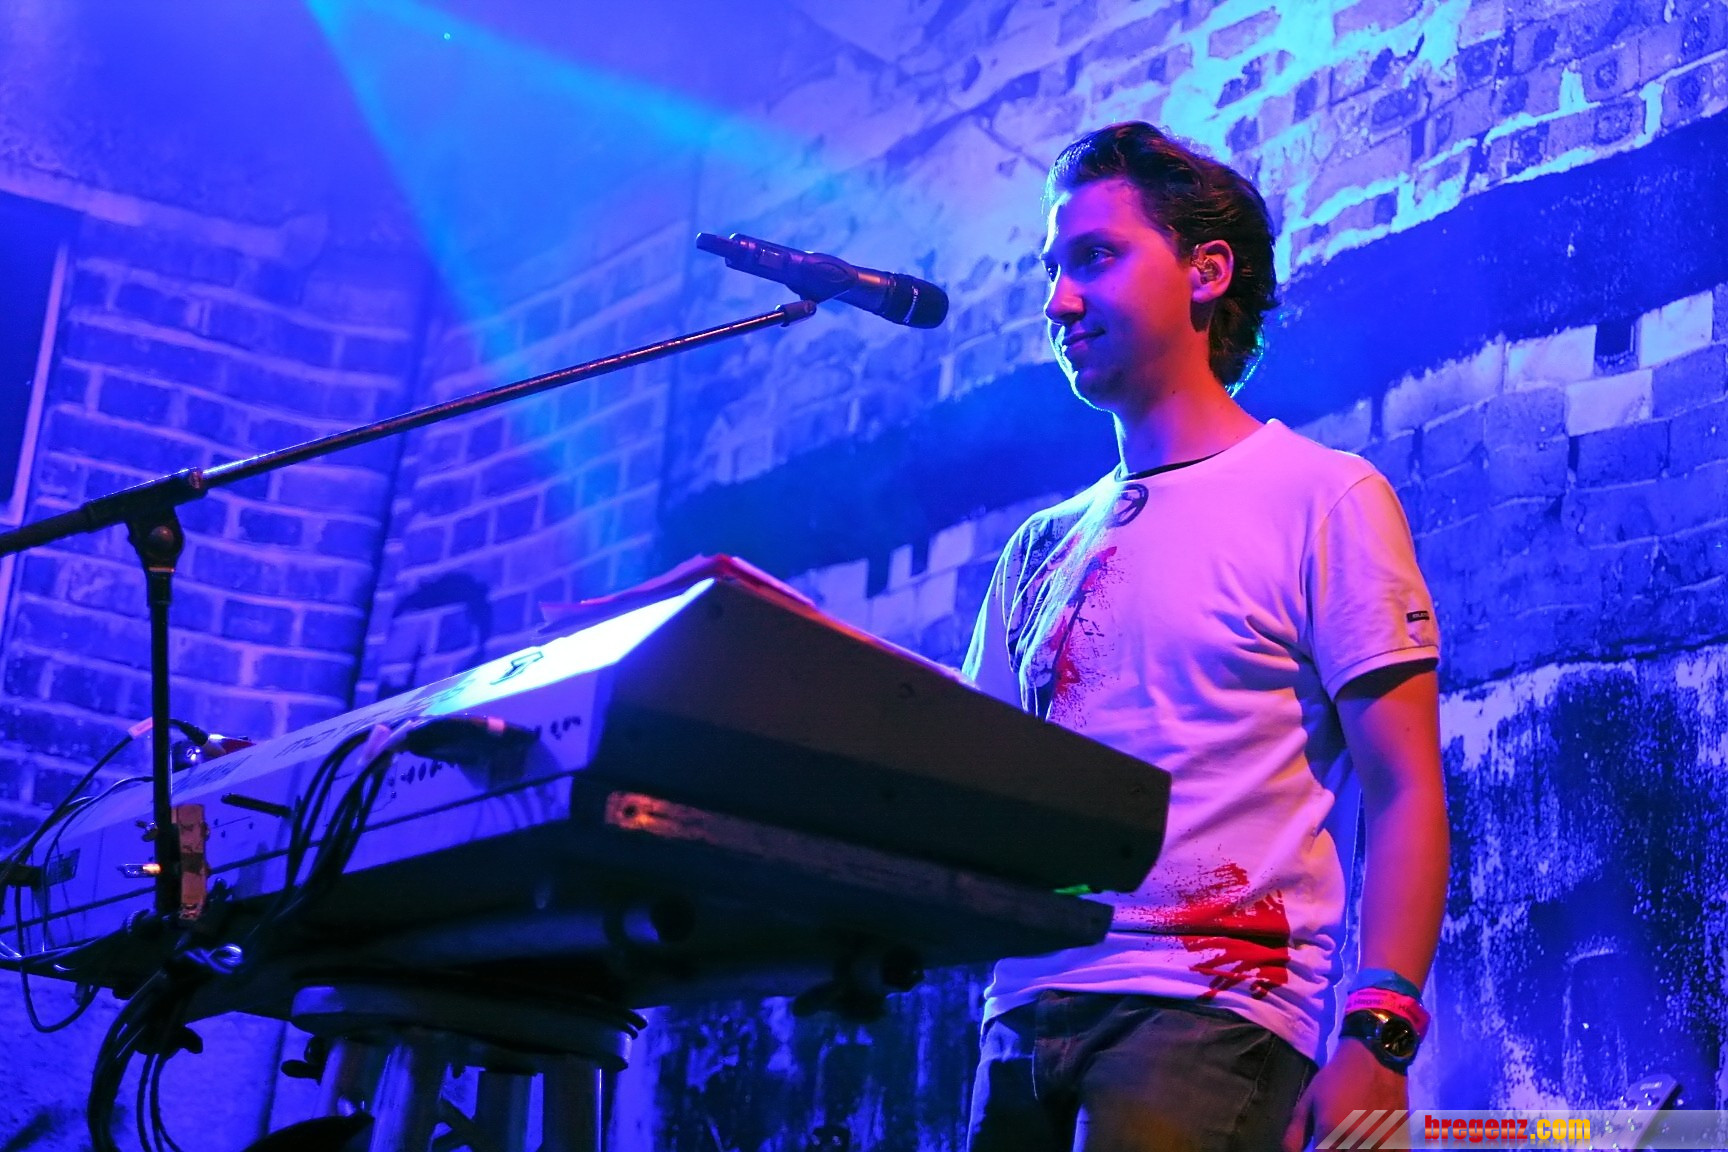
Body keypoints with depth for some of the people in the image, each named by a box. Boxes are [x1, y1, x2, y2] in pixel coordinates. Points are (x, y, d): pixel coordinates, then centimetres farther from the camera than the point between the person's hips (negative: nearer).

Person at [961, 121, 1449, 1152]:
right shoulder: (1041, 549, 17)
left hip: (1206, 1017, -5)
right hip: (1026, 1012, 6)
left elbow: (1404, 795, -5)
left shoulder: (1322, 499, 1)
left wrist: (1378, 1037, -16)